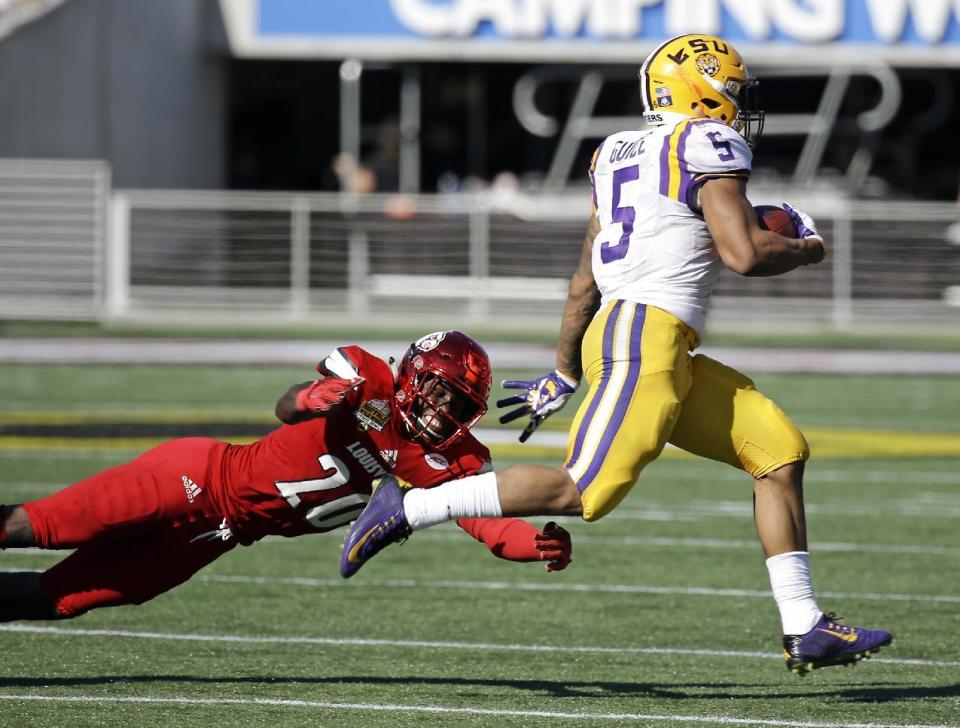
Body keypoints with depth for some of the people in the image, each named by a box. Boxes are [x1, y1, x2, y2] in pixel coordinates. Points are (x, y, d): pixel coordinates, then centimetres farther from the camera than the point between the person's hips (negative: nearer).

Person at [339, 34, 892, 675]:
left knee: (781, 451, 10)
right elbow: (744, 254, -13)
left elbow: (587, 279, 24)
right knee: (585, 491, -16)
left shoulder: (621, 153, 22)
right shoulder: (709, 146, -3)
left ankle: (805, 629, 7)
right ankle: (408, 507, -10)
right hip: (646, 331, -10)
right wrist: (806, 249, 8)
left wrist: (564, 375, 30)